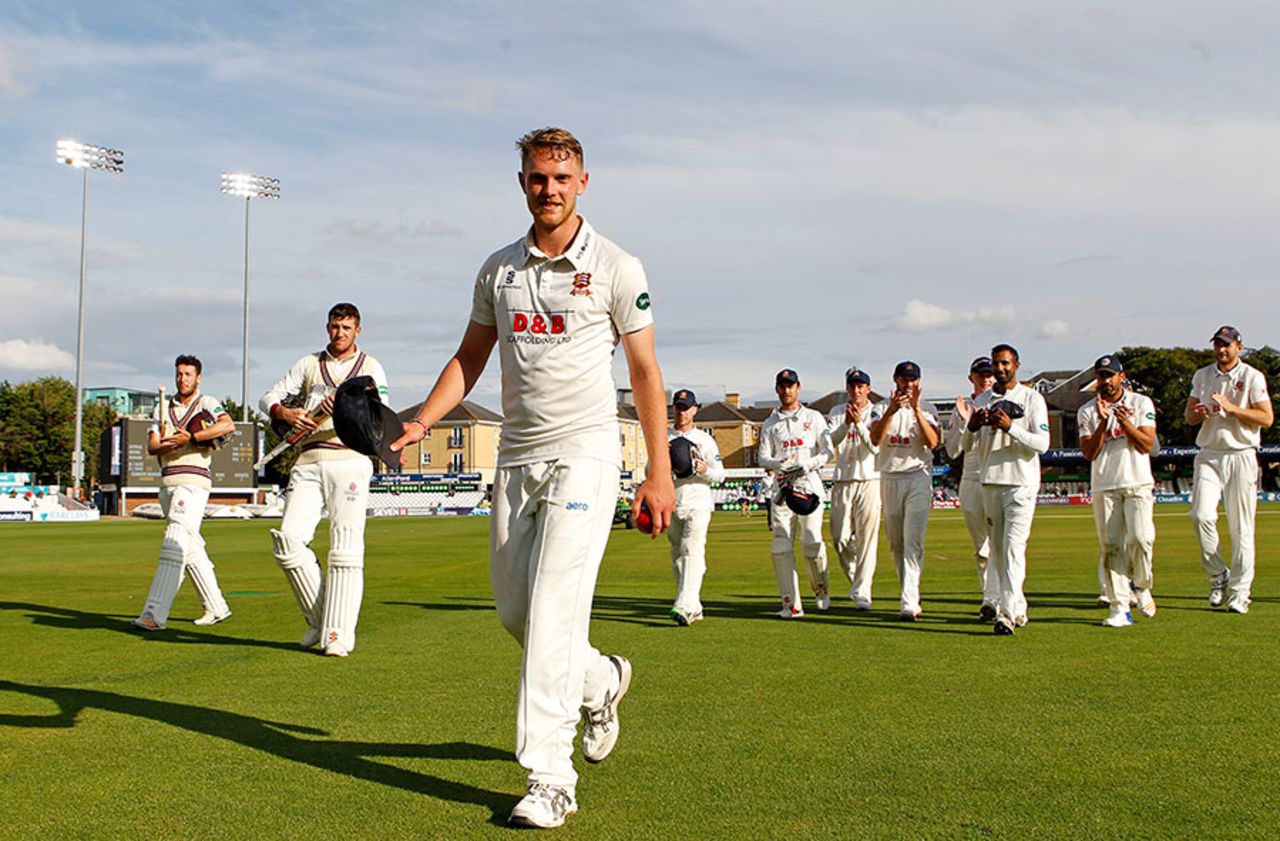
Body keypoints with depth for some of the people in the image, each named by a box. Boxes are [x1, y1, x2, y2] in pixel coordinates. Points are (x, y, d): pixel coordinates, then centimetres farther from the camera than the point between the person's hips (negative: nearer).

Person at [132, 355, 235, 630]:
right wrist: (169, 444, -15)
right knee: (192, 549, 11)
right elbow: (152, 446, 8)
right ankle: (216, 608, 19)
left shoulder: (206, 404, 0)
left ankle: (155, 614, -21)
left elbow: (228, 425, -20)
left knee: (174, 545, -15)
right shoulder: (163, 409, 19)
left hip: (193, 481, -7)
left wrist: (190, 437, -23)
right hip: (167, 482, 7)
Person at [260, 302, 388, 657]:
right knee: (288, 539, -11)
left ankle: (338, 633, -11)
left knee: (345, 547, -10)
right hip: (308, 462, 3)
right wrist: (285, 412, -8)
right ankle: (318, 619, 4)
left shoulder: (371, 368, 13)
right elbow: (269, 398, 15)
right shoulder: (308, 364, 20)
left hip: (350, 460, -3)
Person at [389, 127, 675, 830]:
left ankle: (550, 779, -9)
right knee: (514, 611, 10)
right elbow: (470, 356, 16)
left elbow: (645, 374, -2)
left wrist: (659, 474, -6)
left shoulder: (615, 268, -3)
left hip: (583, 455, -5)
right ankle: (601, 683, 37)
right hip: (516, 458, 6)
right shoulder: (498, 269, 10)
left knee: (553, 612, -14)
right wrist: (422, 422, 0)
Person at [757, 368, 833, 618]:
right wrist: (778, 463, -16)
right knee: (781, 546, -8)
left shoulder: (814, 418, 11)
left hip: (809, 486, -2)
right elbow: (762, 457, 7)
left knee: (812, 544, -8)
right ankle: (792, 604, -7)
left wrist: (807, 464, -15)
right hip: (782, 487, 2)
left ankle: (822, 591, 18)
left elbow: (828, 452, 4)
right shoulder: (770, 424, 16)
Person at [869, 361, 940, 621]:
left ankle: (909, 604, -18)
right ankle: (910, 590, 27)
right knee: (895, 542, 10)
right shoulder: (881, 407, 6)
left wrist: (916, 409, -21)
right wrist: (891, 411, -26)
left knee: (914, 541, -13)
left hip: (918, 476, -3)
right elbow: (875, 439, -13)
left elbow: (933, 442, -14)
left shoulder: (927, 408, 3)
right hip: (890, 479, 3)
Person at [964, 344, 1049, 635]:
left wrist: (1011, 427, -23)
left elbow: (1042, 443, -10)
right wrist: (972, 428, -12)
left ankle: (1007, 613, -18)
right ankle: (1018, 608, 21)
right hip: (990, 482, 5)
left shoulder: (1032, 398, 0)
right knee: (997, 549, 9)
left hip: (1021, 483, -5)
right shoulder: (981, 401, 12)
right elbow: (968, 447, 10)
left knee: (1013, 546, -14)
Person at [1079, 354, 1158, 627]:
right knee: (1111, 545, -3)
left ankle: (1142, 586, 13)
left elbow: (1147, 445, -5)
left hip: (1138, 484, -1)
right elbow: (1089, 453, -4)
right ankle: (1119, 608, 0)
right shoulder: (1087, 411, 7)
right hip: (1104, 487, 1)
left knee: (1141, 538, -15)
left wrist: (1126, 423, -19)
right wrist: (1103, 422, -15)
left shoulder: (1141, 403, 5)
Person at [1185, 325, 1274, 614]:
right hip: (1208, 455, 3)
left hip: (1240, 457, -3)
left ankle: (1240, 591, 5)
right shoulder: (1202, 376, 13)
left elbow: (1267, 418, -7)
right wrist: (1199, 413, -9)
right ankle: (1217, 575, 2)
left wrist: (1231, 408, -17)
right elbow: (1189, 418, 14)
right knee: (1201, 514, -15)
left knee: (1241, 526, -2)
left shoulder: (1253, 377, 2)